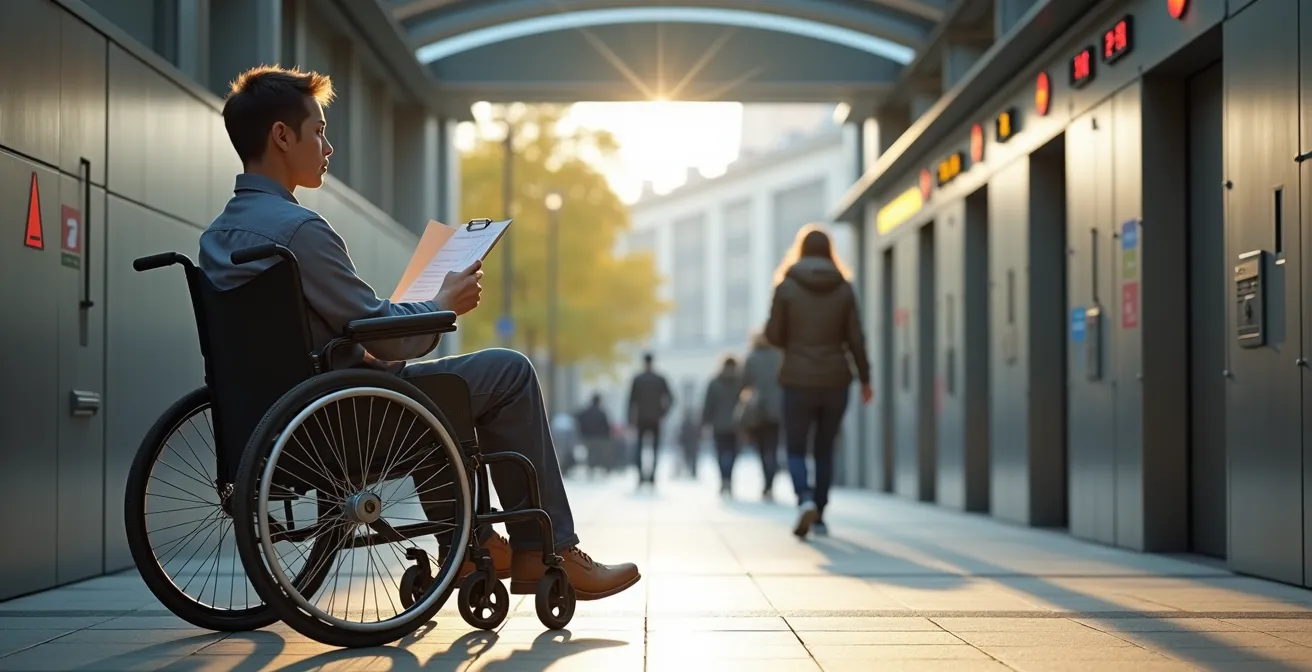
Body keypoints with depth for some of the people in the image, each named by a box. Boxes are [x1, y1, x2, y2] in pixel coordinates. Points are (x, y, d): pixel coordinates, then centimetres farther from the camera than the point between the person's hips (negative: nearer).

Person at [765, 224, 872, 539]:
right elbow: (855, 338, -1)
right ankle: (819, 516, 16)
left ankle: (805, 500, -18)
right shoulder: (844, 289, 0)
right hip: (835, 380, 2)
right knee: (824, 450, 15)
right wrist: (864, 378, 8)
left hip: (799, 381, -2)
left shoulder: (787, 286, -5)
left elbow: (774, 334, -5)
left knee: (795, 450, 7)